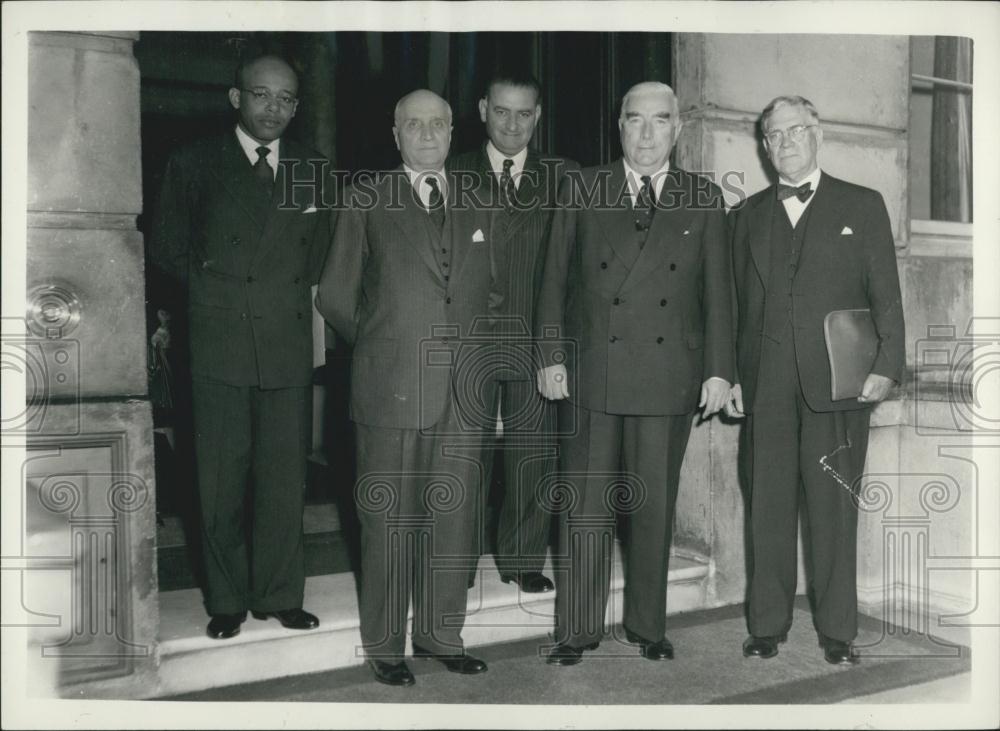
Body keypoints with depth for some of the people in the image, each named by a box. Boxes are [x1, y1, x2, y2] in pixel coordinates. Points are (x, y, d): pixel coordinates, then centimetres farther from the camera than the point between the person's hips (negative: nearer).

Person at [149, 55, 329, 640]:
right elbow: (167, 246, 11)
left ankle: (279, 594, 19)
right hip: (220, 344, -1)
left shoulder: (312, 169, 11)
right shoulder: (195, 163, 4)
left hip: (290, 344, 2)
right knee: (222, 479, 4)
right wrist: (211, 283, 2)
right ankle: (227, 599, 19)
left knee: (285, 477, 5)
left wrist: (296, 295, 5)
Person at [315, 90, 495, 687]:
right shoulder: (367, 202, 6)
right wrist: (382, 346, 9)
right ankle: (386, 646, 17)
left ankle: (441, 635, 23)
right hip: (392, 389, -3)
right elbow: (335, 297, 7)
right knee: (390, 521, 3)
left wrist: (479, 357, 11)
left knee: (454, 519, 7)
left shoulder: (478, 206, 15)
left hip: (465, 389, 3)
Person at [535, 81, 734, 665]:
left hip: (669, 379, 1)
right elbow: (555, 280, 6)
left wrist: (719, 370, 1)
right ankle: (577, 631, 16)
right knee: (585, 507, 3)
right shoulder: (583, 193, 7)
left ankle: (648, 626, 26)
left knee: (654, 508, 9)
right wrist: (551, 357, -1)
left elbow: (718, 291, 7)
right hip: (590, 374, 0)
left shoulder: (704, 200, 9)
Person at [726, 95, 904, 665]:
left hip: (837, 381, -2)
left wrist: (886, 366, -8)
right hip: (765, 383, 2)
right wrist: (728, 373, 6)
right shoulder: (749, 214, 16)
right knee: (768, 507, 5)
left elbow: (887, 295, 3)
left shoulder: (862, 206, 9)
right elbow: (738, 301, 14)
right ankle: (768, 626, 16)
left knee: (834, 508, 2)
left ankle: (838, 630, 14)